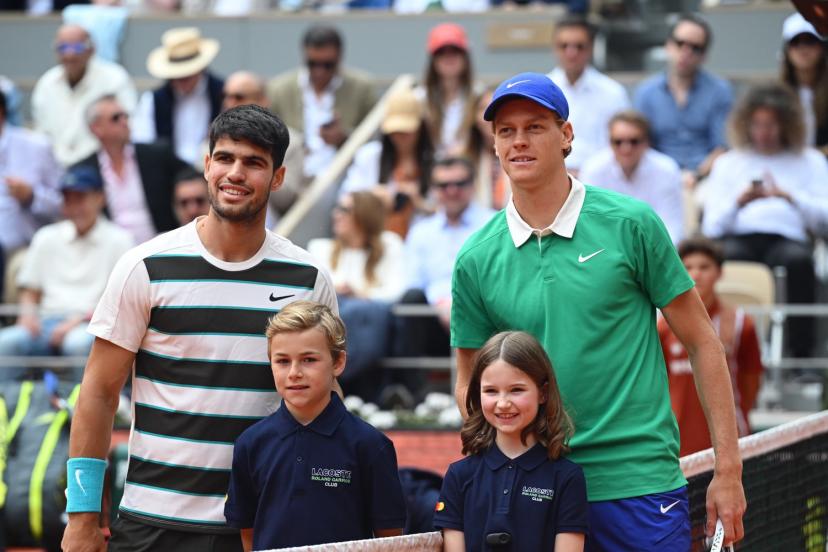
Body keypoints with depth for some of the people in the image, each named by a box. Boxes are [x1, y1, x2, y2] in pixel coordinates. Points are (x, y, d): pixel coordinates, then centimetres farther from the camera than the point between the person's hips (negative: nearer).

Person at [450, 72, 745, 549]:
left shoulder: (631, 224, -2)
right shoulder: (476, 259, 5)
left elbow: (702, 342, 2)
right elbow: (470, 384, 13)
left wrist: (728, 470, -2)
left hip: (640, 480, -2)